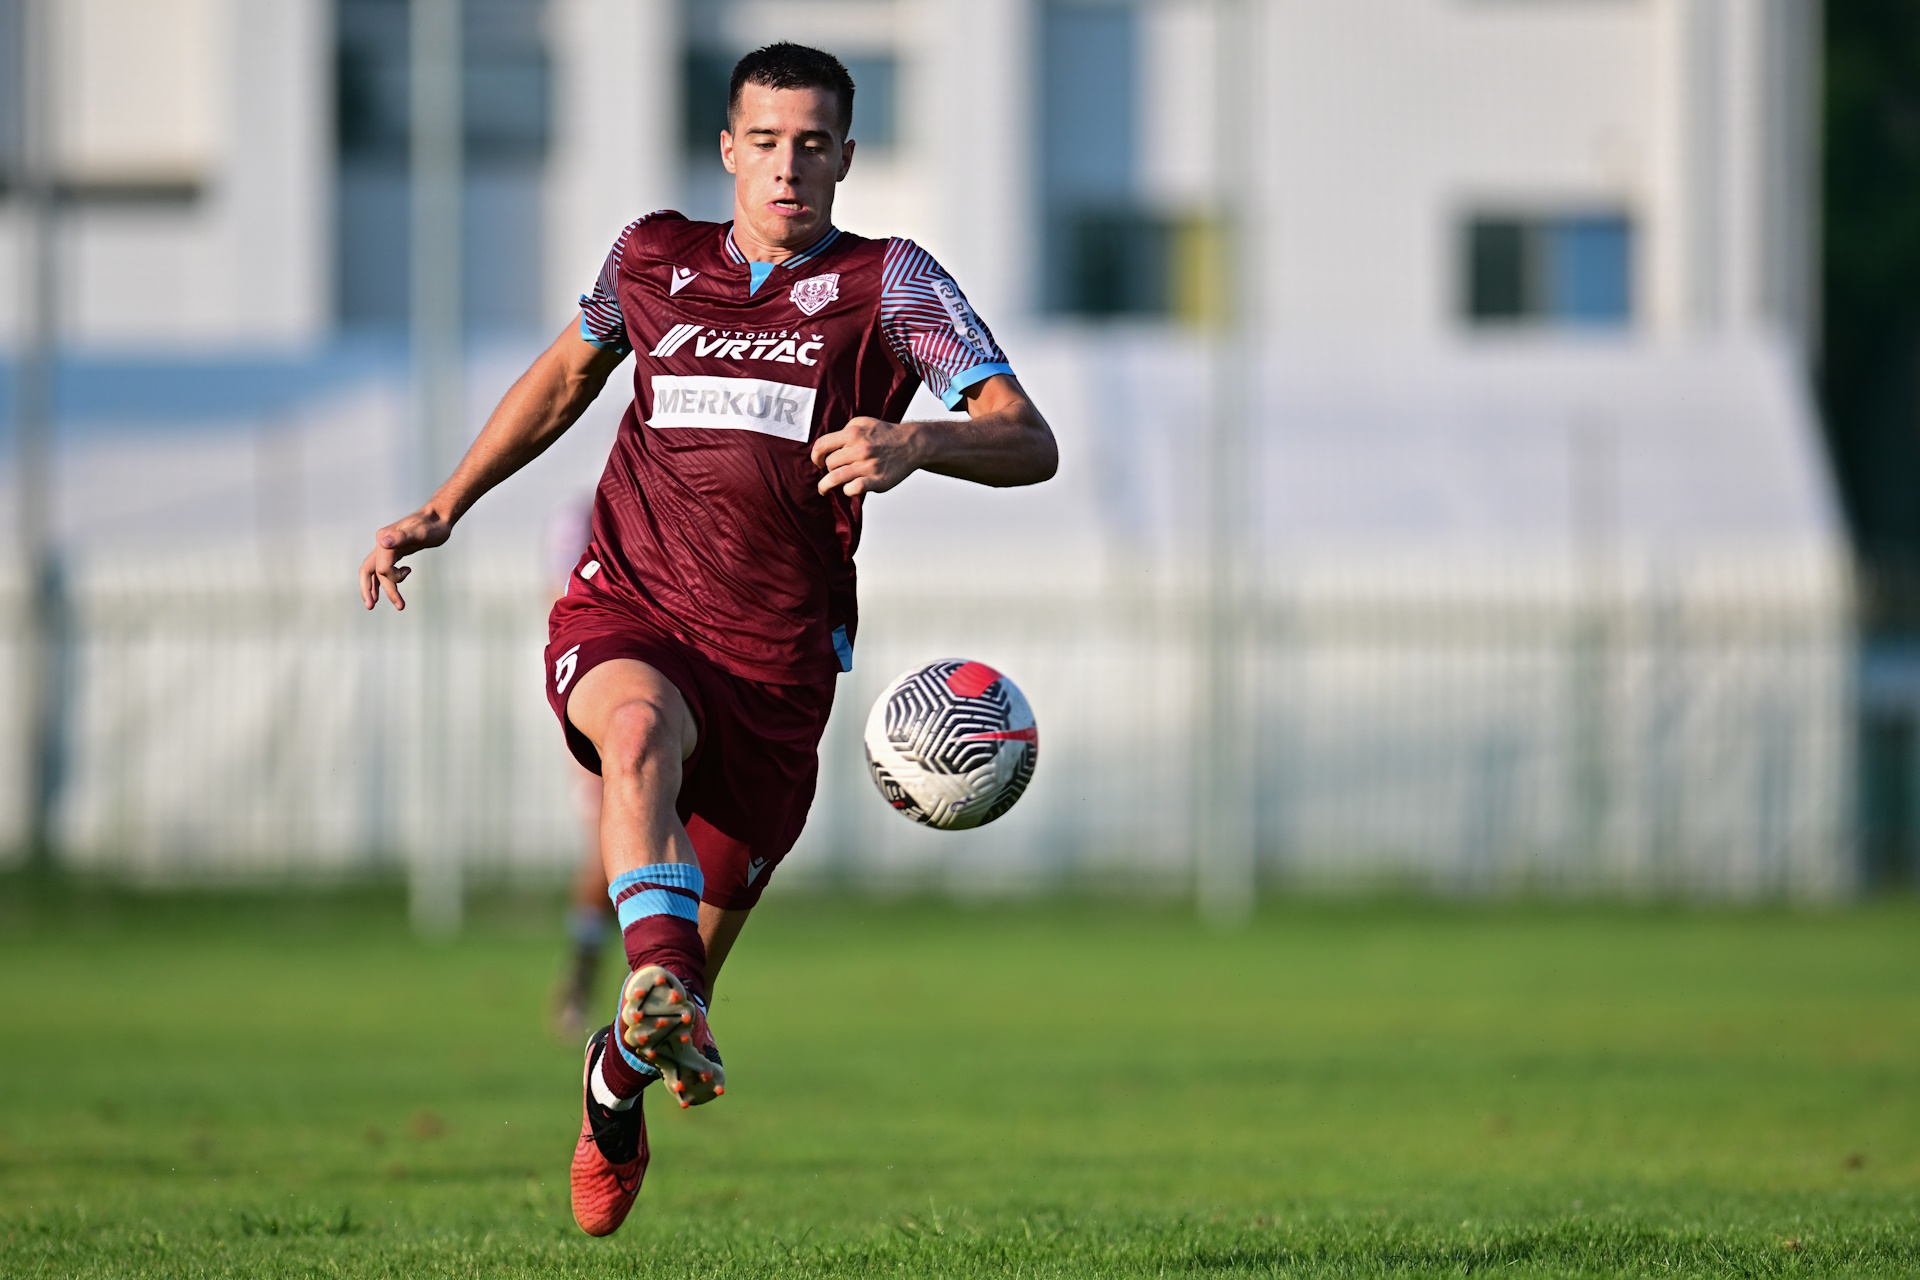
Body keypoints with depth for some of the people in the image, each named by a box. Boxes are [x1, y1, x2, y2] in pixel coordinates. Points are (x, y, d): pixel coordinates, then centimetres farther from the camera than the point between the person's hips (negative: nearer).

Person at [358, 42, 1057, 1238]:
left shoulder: (891, 284, -1)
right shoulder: (654, 258, 10)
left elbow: (1030, 443, -12)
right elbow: (568, 375, 31)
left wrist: (912, 443, -33)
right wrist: (442, 510, 26)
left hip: (775, 667, -1)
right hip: (624, 618, 1)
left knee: (692, 971, 6)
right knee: (641, 729, -38)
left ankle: (614, 1099, 41)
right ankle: (659, 986, -57)